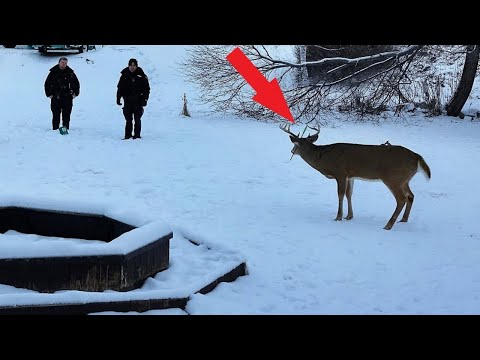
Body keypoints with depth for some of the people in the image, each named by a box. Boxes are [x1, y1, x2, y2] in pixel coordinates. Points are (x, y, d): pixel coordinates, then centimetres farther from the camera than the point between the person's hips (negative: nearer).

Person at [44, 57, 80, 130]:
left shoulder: (70, 73, 4)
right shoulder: (53, 73, 3)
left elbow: (76, 83, 15)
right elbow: (47, 84, 11)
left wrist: (75, 94, 6)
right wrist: (49, 94, 3)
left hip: (67, 98, 1)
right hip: (56, 98, -1)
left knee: (66, 116, 3)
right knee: (56, 116, 0)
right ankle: (55, 130, 5)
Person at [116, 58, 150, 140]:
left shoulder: (141, 76, 0)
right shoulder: (124, 75, 5)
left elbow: (146, 88, 2)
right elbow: (120, 88, 11)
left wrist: (145, 99, -5)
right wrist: (118, 98, 5)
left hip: (138, 101, -2)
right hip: (127, 100, 2)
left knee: (137, 119, -1)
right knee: (128, 119, 5)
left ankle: (137, 135, 6)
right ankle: (128, 135, 11)